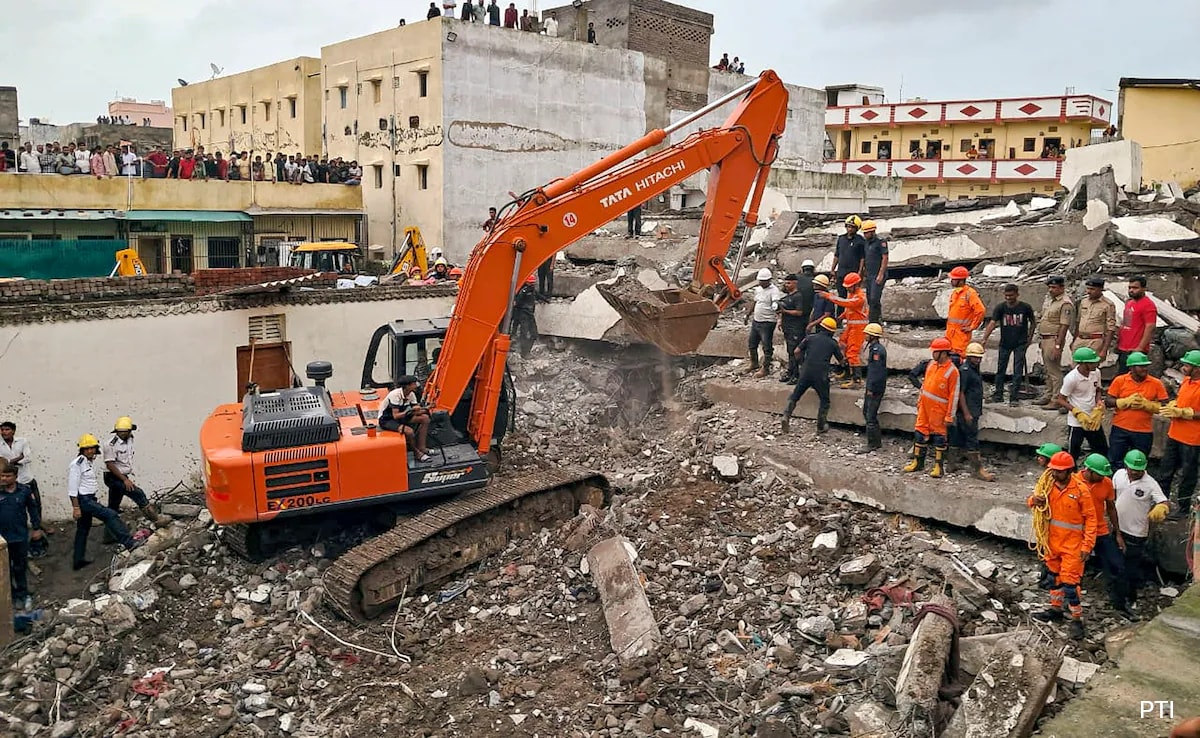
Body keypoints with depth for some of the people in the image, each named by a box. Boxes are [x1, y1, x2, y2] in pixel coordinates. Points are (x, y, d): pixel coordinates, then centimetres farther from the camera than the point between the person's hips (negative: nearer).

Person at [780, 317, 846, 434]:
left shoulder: (810, 337, 8)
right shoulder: (833, 343, 9)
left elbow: (797, 352, 7)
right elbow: (841, 361, 20)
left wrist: (802, 362, 26)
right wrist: (844, 359, 44)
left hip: (806, 372, 1)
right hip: (821, 375, -1)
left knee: (794, 396, 12)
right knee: (824, 400, 16)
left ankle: (786, 416, -3)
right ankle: (821, 426, 15)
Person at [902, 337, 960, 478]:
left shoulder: (952, 371, -15)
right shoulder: (931, 365, 6)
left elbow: (954, 395, -15)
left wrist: (949, 415, -15)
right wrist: (919, 401, 18)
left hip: (938, 408, -7)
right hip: (925, 405, 7)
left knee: (938, 435, 2)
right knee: (920, 432, 11)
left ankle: (938, 466, 11)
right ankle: (917, 462, 22)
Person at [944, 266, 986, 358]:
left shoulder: (969, 293, -13)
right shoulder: (954, 292, 13)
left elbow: (981, 311, -20)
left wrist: (972, 327, -15)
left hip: (961, 332, -8)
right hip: (950, 331, 8)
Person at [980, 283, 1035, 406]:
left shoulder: (1026, 307, -9)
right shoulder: (1000, 308, -9)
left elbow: (1032, 323, 7)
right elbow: (992, 323, -20)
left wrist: (1029, 338, 2)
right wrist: (984, 339, -32)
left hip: (1020, 344, -1)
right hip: (1005, 343, 2)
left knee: (1018, 371, -3)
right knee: (1000, 369, 8)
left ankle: (1013, 398, 2)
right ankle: (998, 395, 21)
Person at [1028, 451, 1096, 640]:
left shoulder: (1080, 490, -17)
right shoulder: (1048, 485, -4)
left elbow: (1090, 518, -13)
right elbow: (1032, 500, 9)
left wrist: (1088, 545, -16)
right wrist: (1034, 500, -17)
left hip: (1072, 544, -6)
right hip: (1053, 541, 6)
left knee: (1070, 581, -5)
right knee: (1054, 576, 19)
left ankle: (1077, 619, 7)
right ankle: (1056, 609, 36)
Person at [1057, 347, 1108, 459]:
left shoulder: (1096, 372, -4)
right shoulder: (1071, 378, -21)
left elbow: (1098, 391, 12)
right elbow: (1060, 400, -14)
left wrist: (1099, 406, -6)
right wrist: (1078, 413, -21)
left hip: (1094, 420, 6)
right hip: (1076, 422, -6)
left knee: (1103, 450, 17)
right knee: (1073, 454, 4)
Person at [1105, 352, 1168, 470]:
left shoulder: (1156, 383, -4)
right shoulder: (1120, 380, -6)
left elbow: (1163, 406, -3)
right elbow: (1108, 401, -6)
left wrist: (1146, 404, -19)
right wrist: (1127, 401, -19)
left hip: (1144, 432, 1)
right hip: (1120, 429, -1)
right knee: (1115, 462, 10)